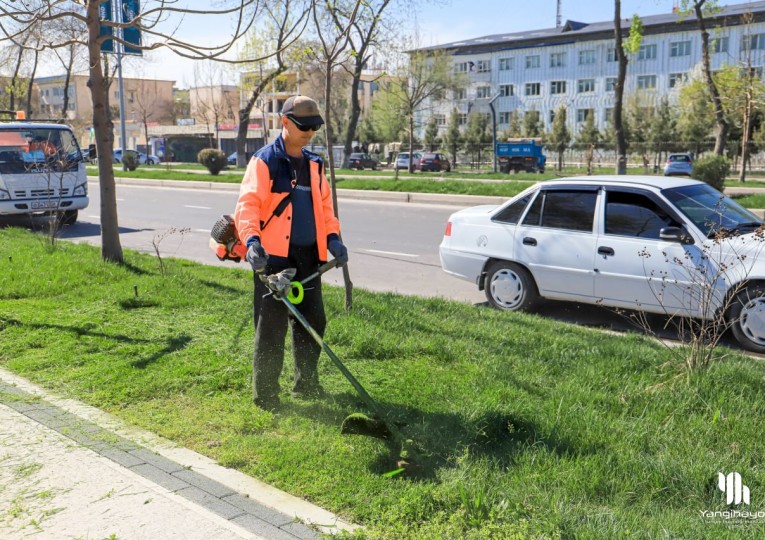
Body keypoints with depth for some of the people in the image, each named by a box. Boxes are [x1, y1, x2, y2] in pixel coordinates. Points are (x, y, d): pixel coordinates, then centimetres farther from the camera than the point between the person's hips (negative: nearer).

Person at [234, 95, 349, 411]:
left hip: (309, 255, 7)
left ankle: (306, 385, 30)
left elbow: (324, 205, 20)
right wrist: (252, 240, -33)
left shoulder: (314, 165, 15)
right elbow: (247, 204, -17)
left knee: (313, 322, 14)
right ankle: (265, 395, 9)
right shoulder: (264, 161, -7)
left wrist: (332, 237, 5)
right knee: (272, 327, -2)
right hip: (274, 255, -7)